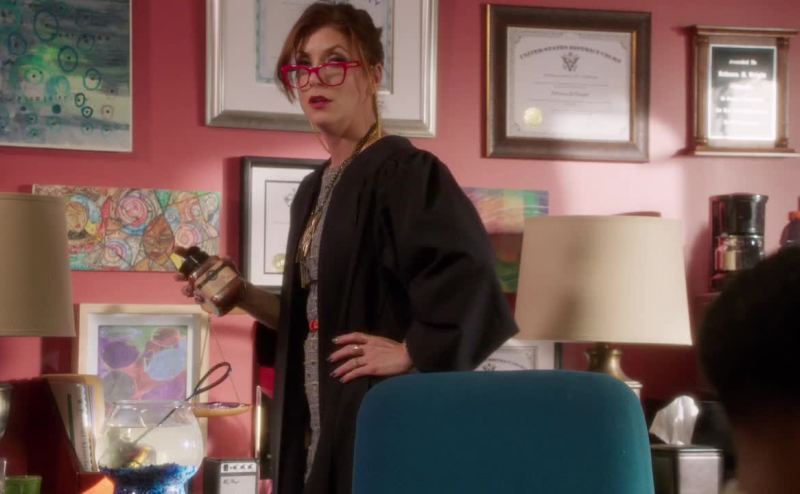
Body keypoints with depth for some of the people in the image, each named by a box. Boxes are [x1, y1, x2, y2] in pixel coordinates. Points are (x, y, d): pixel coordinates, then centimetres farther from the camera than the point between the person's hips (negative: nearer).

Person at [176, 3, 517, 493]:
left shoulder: (406, 171, -12)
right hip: (317, 422, 8)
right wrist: (244, 296, 7)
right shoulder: (314, 190, 15)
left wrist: (410, 351, -20)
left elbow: (470, 282, -26)